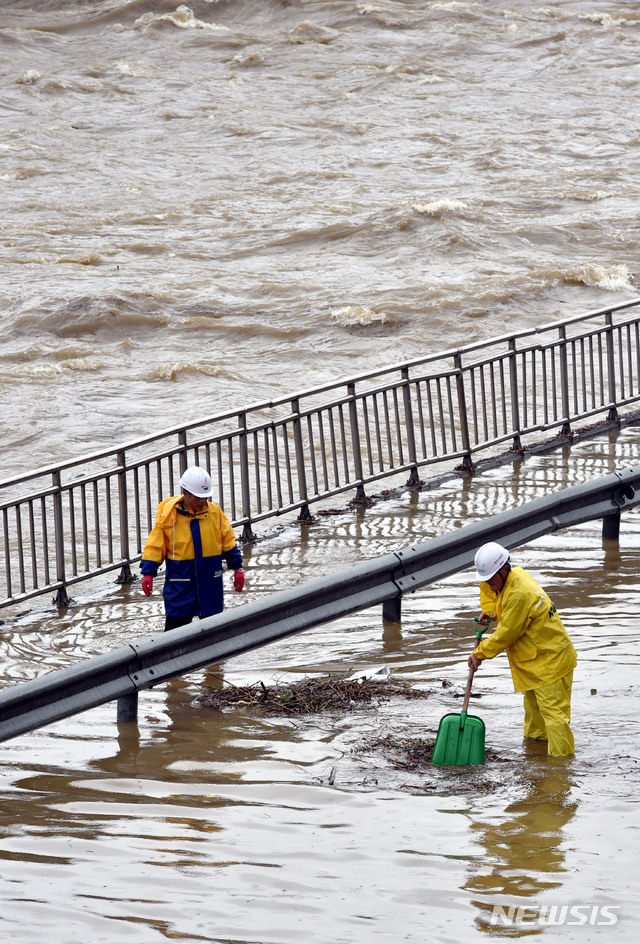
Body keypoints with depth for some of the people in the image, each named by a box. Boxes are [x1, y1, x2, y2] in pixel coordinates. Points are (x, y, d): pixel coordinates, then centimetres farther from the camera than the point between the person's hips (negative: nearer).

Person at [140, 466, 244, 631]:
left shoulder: (215, 512, 0)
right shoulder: (168, 514, -8)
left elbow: (228, 542, 9)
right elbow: (155, 546, -3)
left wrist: (237, 568, 8)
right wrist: (148, 573, -9)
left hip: (210, 584, 3)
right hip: (180, 585, -3)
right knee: (176, 624, -2)